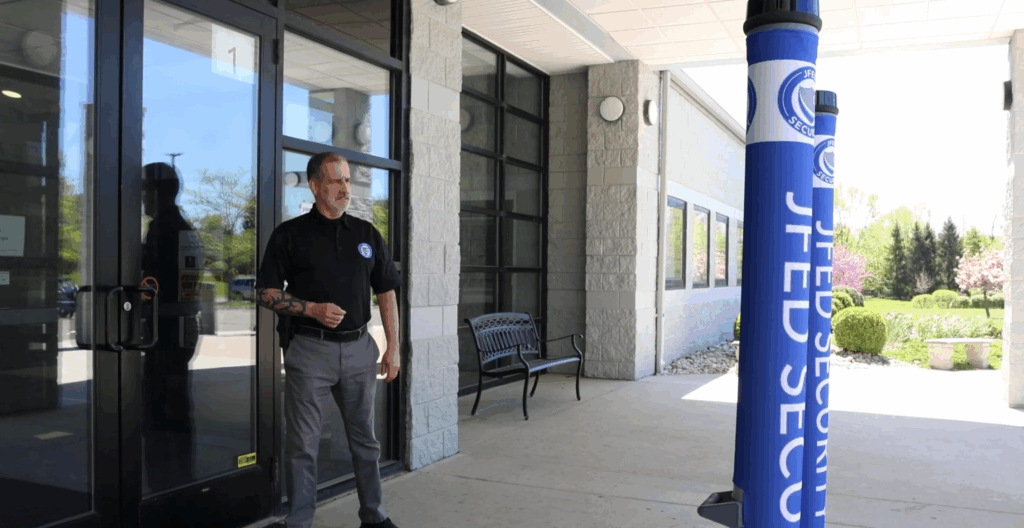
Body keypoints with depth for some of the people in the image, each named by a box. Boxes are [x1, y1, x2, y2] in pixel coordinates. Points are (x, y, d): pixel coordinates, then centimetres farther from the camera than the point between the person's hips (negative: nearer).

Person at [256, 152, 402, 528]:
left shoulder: (367, 234, 9)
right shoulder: (291, 234, 0)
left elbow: (387, 293, 10)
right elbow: (266, 293, 0)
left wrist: (393, 348, 4)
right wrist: (313, 309, -14)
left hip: (359, 347, 3)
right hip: (309, 349, -3)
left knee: (365, 438, 13)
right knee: (303, 443, 3)